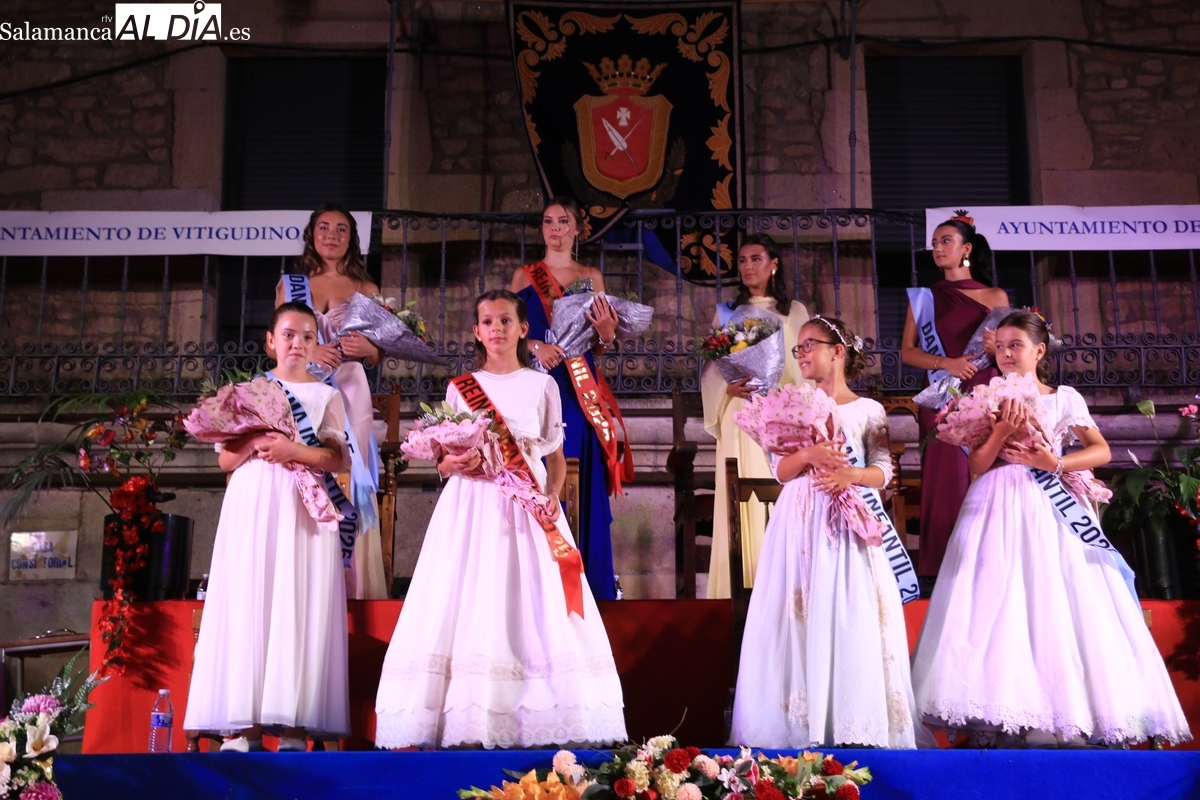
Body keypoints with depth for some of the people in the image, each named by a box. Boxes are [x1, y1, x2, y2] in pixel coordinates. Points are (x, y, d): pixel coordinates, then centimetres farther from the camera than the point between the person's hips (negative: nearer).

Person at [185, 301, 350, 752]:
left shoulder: (326, 395, 12)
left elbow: (336, 460, 2)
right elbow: (227, 460, 11)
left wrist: (293, 450, -14)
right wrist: (255, 444, -9)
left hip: (303, 509, -1)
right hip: (251, 507, 2)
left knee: (298, 608, -9)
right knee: (246, 606, -6)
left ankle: (294, 726, -11)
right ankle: (244, 727, -6)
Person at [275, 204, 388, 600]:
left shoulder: (365, 289, 13)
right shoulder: (289, 284, 14)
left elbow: (378, 356, 13)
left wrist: (367, 348, -9)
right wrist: (307, 350, -10)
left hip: (349, 394, 0)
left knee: (349, 485, -6)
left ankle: (353, 592, 0)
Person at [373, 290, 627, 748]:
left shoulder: (542, 386, 9)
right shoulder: (460, 387, 10)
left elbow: (557, 456, 11)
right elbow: (443, 463, 11)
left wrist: (553, 495, -7)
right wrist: (455, 464, -12)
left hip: (528, 507, 0)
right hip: (472, 505, 0)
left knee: (534, 607, -7)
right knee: (469, 604, -7)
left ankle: (538, 722, -3)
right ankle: (466, 720, -4)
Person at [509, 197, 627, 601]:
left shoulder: (592, 278, 11)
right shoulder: (524, 275, 10)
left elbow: (601, 346, 8)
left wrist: (607, 332, -13)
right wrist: (535, 346, -15)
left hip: (580, 392, 1)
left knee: (581, 483, 0)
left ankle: (587, 583, 8)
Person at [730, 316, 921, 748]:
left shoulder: (868, 410, 4)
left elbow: (883, 471, 1)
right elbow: (781, 471, 4)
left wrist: (851, 474, -18)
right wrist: (807, 455, -15)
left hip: (848, 521, -2)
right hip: (801, 522, 2)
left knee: (851, 616, -5)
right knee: (803, 613, -2)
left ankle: (853, 723, 0)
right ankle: (802, 723, 1)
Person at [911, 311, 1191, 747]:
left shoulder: (1064, 398, 7)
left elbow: (1102, 451, 4)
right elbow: (978, 466, 1)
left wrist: (1057, 463, -9)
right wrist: (1002, 432, -14)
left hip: (1049, 508, 0)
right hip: (999, 510, 0)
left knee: (1059, 609, -4)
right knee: (1000, 610, -6)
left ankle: (1074, 715, 4)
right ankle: (997, 717, -5)